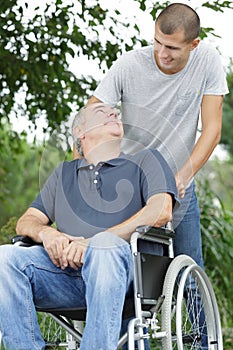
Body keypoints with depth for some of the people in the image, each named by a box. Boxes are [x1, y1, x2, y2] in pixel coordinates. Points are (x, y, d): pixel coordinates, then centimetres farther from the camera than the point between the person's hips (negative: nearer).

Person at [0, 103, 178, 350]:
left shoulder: (145, 160, 20)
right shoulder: (64, 172, 33)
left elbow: (161, 211, 0)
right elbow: (26, 221, 26)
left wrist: (94, 242, -12)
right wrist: (46, 233, -2)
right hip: (66, 270, 3)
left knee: (106, 244, -37)